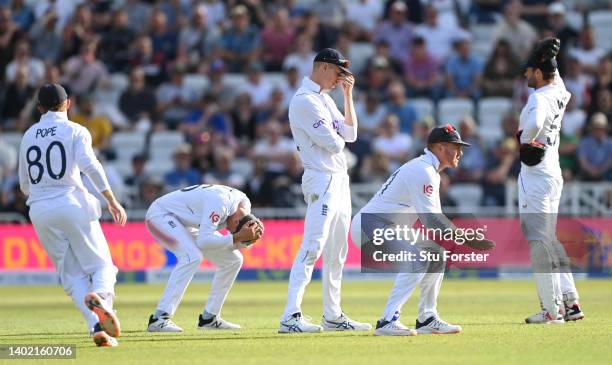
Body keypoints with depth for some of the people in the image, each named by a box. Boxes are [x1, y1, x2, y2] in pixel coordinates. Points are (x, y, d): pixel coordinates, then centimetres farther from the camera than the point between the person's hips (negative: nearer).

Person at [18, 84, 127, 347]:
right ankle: (100, 296, -32)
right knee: (101, 264, 3)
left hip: (39, 211, 4)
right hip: (72, 204, -3)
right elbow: (89, 165, -15)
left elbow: (24, 184, 19)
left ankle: (96, 326, -13)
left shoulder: (29, 136, 16)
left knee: (72, 274, 6)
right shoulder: (75, 131, 2)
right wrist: (112, 200, -14)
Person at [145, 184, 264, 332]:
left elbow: (237, 244, 0)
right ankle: (159, 319, -32)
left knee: (233, 259, 4)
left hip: (186, 223, 9)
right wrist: (238, 237, -38)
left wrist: (250, 239, -20)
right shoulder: (220, 201, -35)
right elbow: (203, 241, -37)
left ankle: (209, 318, 10)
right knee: (192, 256, -32)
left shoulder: (244, 204, -8)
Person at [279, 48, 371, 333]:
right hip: (321, 180, -10)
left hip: (340, 181, 10)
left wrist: (348, 95, 10)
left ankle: (333, 315, 18)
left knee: (337, 253, 12)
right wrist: (338, 139, 6)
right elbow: (332, 143, -18)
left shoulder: (325, 99, 18)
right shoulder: (304, 100, -13)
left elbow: (350, 134, 13)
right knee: (312, 247, -18)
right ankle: (291, 317, -24)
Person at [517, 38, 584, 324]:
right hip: (554, 173, 9)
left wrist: (525, 140, -21)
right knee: (549, 240, 16)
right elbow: (552, 74, 31)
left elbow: (535, 123, -41)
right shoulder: (559, 92, 7)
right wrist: (547, 55, 12)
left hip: (535, 177, -9)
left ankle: (552, 309, -7)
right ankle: (570, 302, 15)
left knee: (539, 241, -6)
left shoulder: (539, 98, -19)